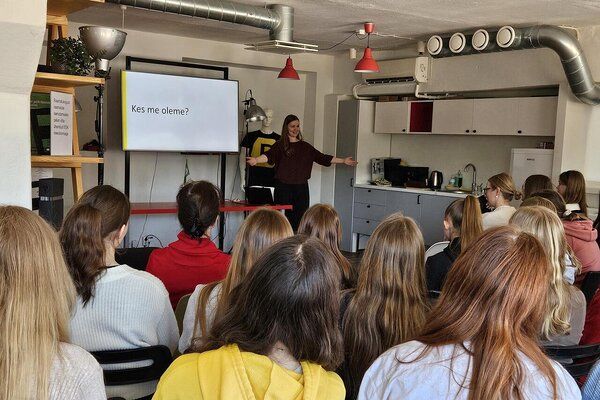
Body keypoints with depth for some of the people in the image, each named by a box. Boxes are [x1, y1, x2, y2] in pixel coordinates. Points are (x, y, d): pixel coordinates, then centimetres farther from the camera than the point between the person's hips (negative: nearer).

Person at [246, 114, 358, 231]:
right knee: (284, 217, -5)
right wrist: (256, 160, -38)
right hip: (284, 187, -3)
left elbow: (322, 158, 15)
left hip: (301, 187, 4)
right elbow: (269, 155, -17)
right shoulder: (280, 145, 1)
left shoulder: (305, 146, 13)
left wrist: (343, 161, 15)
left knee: (300, 217, 1)